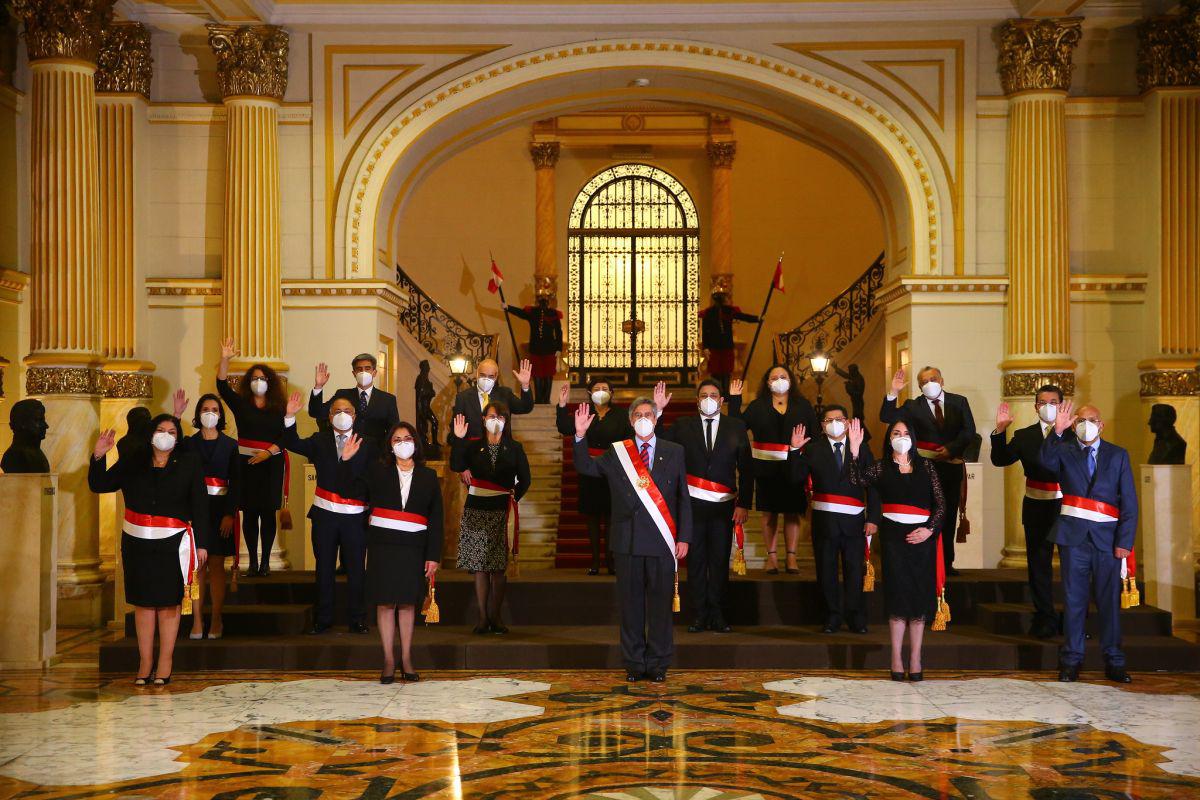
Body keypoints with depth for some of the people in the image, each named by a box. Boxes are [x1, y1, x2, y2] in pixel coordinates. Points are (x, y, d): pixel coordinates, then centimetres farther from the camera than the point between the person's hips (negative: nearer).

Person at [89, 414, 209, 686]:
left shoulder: (189, 464, 2)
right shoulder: (133, 462, 7)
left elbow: (200, 506, 1)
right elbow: (98, 485, 8)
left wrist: (201, 543, -3)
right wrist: (98, 456, -8)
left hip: (172, 543, -2)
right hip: (137, 542, 2)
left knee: (169, 602, -1)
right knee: (143, 601, 4)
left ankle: (165, 664, 5)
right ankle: (145, 663, 9)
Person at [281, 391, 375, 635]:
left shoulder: (367, 444, 3)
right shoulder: (319, 441, 7)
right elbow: (293, 444, -7)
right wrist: (290, 416, -20)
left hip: (355, 516, -1)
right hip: (325, 514, 1)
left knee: (355, 569, 4)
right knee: (324, 568, 8)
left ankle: (357, 619, 14)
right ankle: (323, 619, 16)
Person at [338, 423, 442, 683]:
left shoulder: (428, 477, 8)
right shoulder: (377, 471, 7)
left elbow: (436, 520, 7)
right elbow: (349, 491, 6)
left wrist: (433, 555, 1)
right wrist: (345, 461, -4)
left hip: (413, 547, 1)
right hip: (382, 544, -1)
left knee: (408, 602, 4)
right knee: (385, 602, 0)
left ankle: (406, 660, 12)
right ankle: (389, 660, 6)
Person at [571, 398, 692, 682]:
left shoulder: (674, 453, 7)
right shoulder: (616, 452, 9)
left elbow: (683, 497, 7)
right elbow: (585, 467, 2)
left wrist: (684, 537, 1)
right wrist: (580, 435, -11)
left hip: (662, 542, -1)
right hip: (627, 541, 1)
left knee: (660, 603, 3)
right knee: (630, 603, 5)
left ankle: (658, 664, 13)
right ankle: (634, 664, 14)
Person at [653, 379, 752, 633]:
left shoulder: (736, 427, 5)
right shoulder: (683, 425, 6)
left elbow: (746, 468, 3)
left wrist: (744, 504, -3)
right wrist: (658, 411, -13)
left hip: (724, 505, 0)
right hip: (693, 503, 0)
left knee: (720, 560, 4)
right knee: (696, 559, 4)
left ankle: (717, 615, 13)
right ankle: (699, 614, 11)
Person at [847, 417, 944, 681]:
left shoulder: (925, 466, 10)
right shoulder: (881, 467, 6)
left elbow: (940, 503, 5)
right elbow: (858, 479, -14)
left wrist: (930, 529, -9)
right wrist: (855, 449, -24)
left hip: (923, 535, 1)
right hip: (894, 535, -1)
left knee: (920, 595, 1)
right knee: (898, 593, -4)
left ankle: (915, 659, 5)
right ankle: (896, 659, 0)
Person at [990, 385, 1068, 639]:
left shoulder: (1073, 435, -2)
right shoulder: (1024, 436, 6)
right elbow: (1000, 460, -2)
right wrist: (1000, 430, -14)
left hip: (1067, 506, -2)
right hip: (1037, 508, 3)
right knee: (1039, 564, 8)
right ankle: (1045, 619, 18)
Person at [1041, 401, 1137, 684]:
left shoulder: (1118, 455, 9)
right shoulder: (1064, 452, 7)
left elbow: (1129, 502, 5)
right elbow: (1046, 460, -18)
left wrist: (1124, 541, -4)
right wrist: (1057, 431, -32)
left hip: (1107, 538, 1)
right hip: (1073, 536, 0)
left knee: (1109, 600, 4)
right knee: (1074, 599, 3)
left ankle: (1113, 662, 12)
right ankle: (1071, 660, 10)